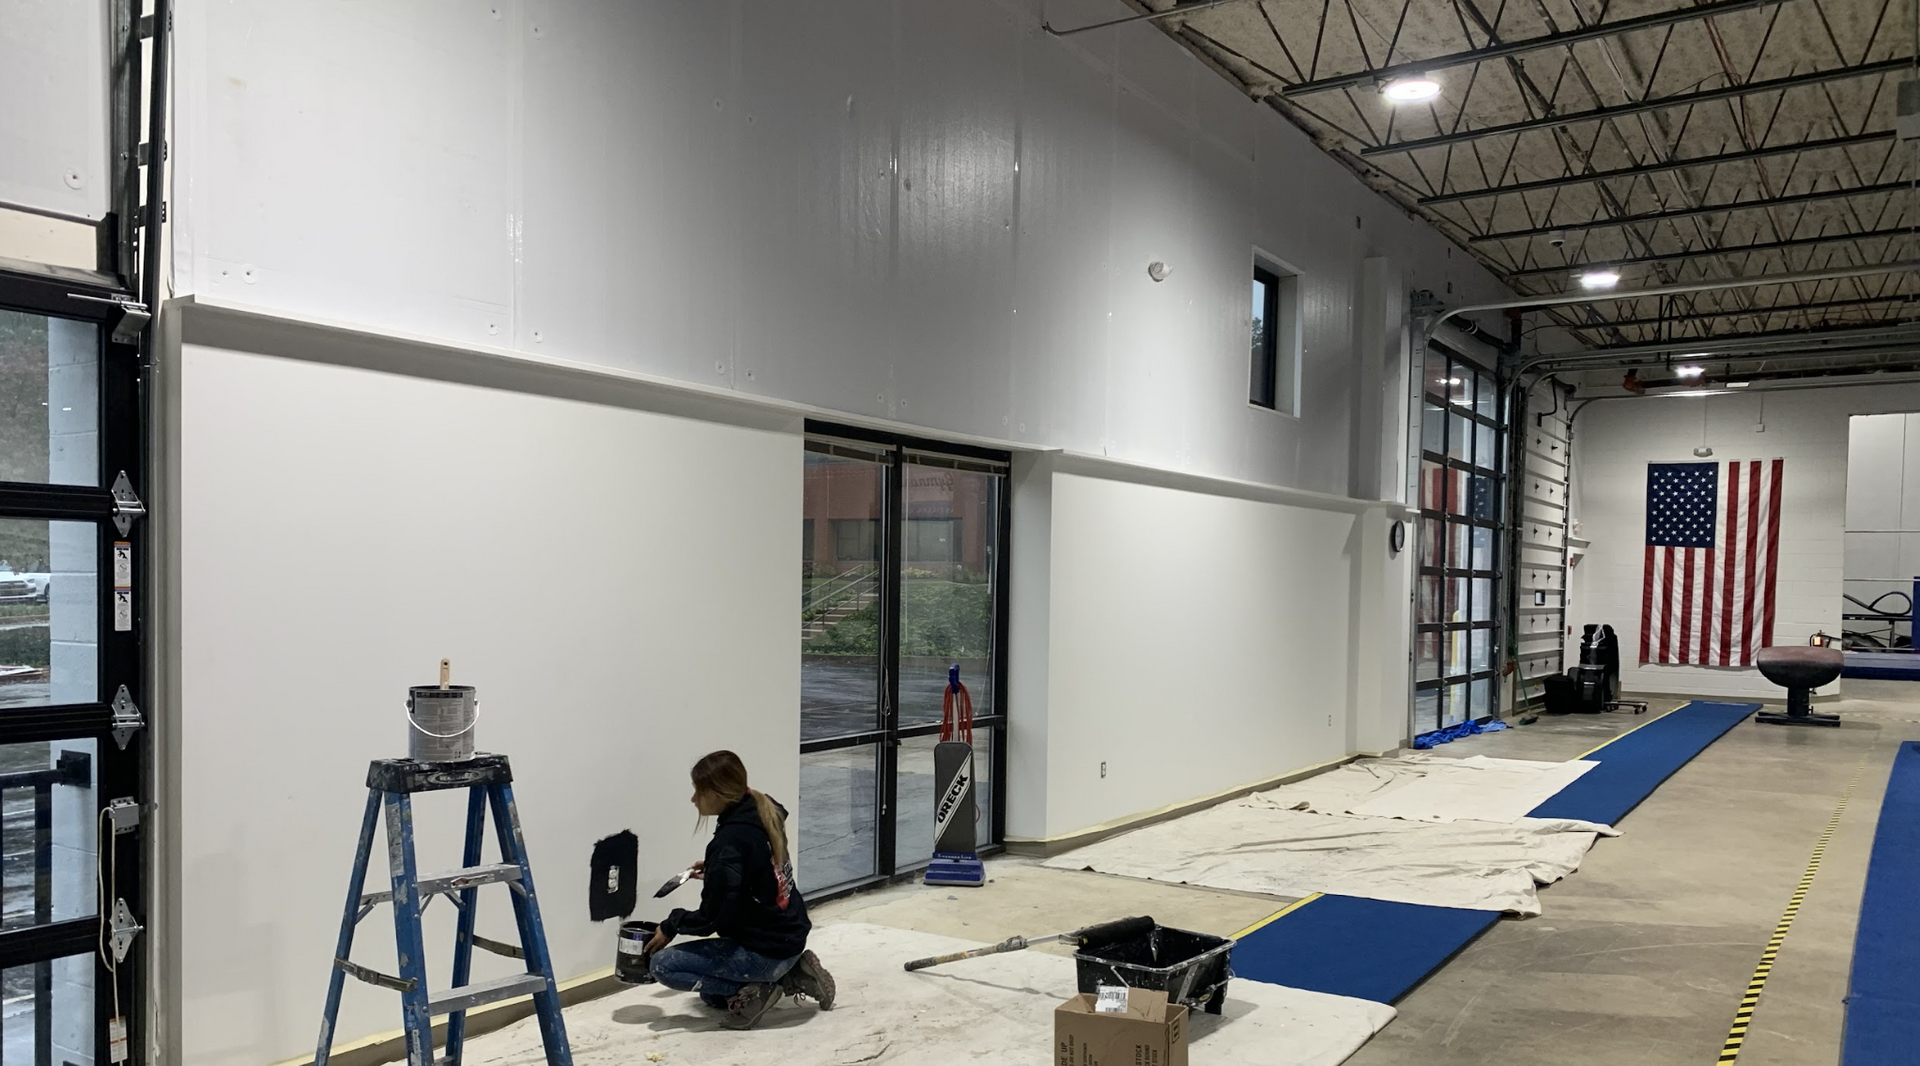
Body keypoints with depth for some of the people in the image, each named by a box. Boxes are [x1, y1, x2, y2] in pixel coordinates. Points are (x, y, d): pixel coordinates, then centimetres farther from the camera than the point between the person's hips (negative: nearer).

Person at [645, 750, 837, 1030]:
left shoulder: (730, 840, -25)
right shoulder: (763, 815, 1)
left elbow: (713, 918, -20)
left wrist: (671, 926, -4)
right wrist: (714, 869, 10)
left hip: (766, 952, -9)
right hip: (790, 938, 9)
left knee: (663, 964, -5)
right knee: (711, 995, 28)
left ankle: (751, 990, -6)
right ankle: (791, 974, 15)